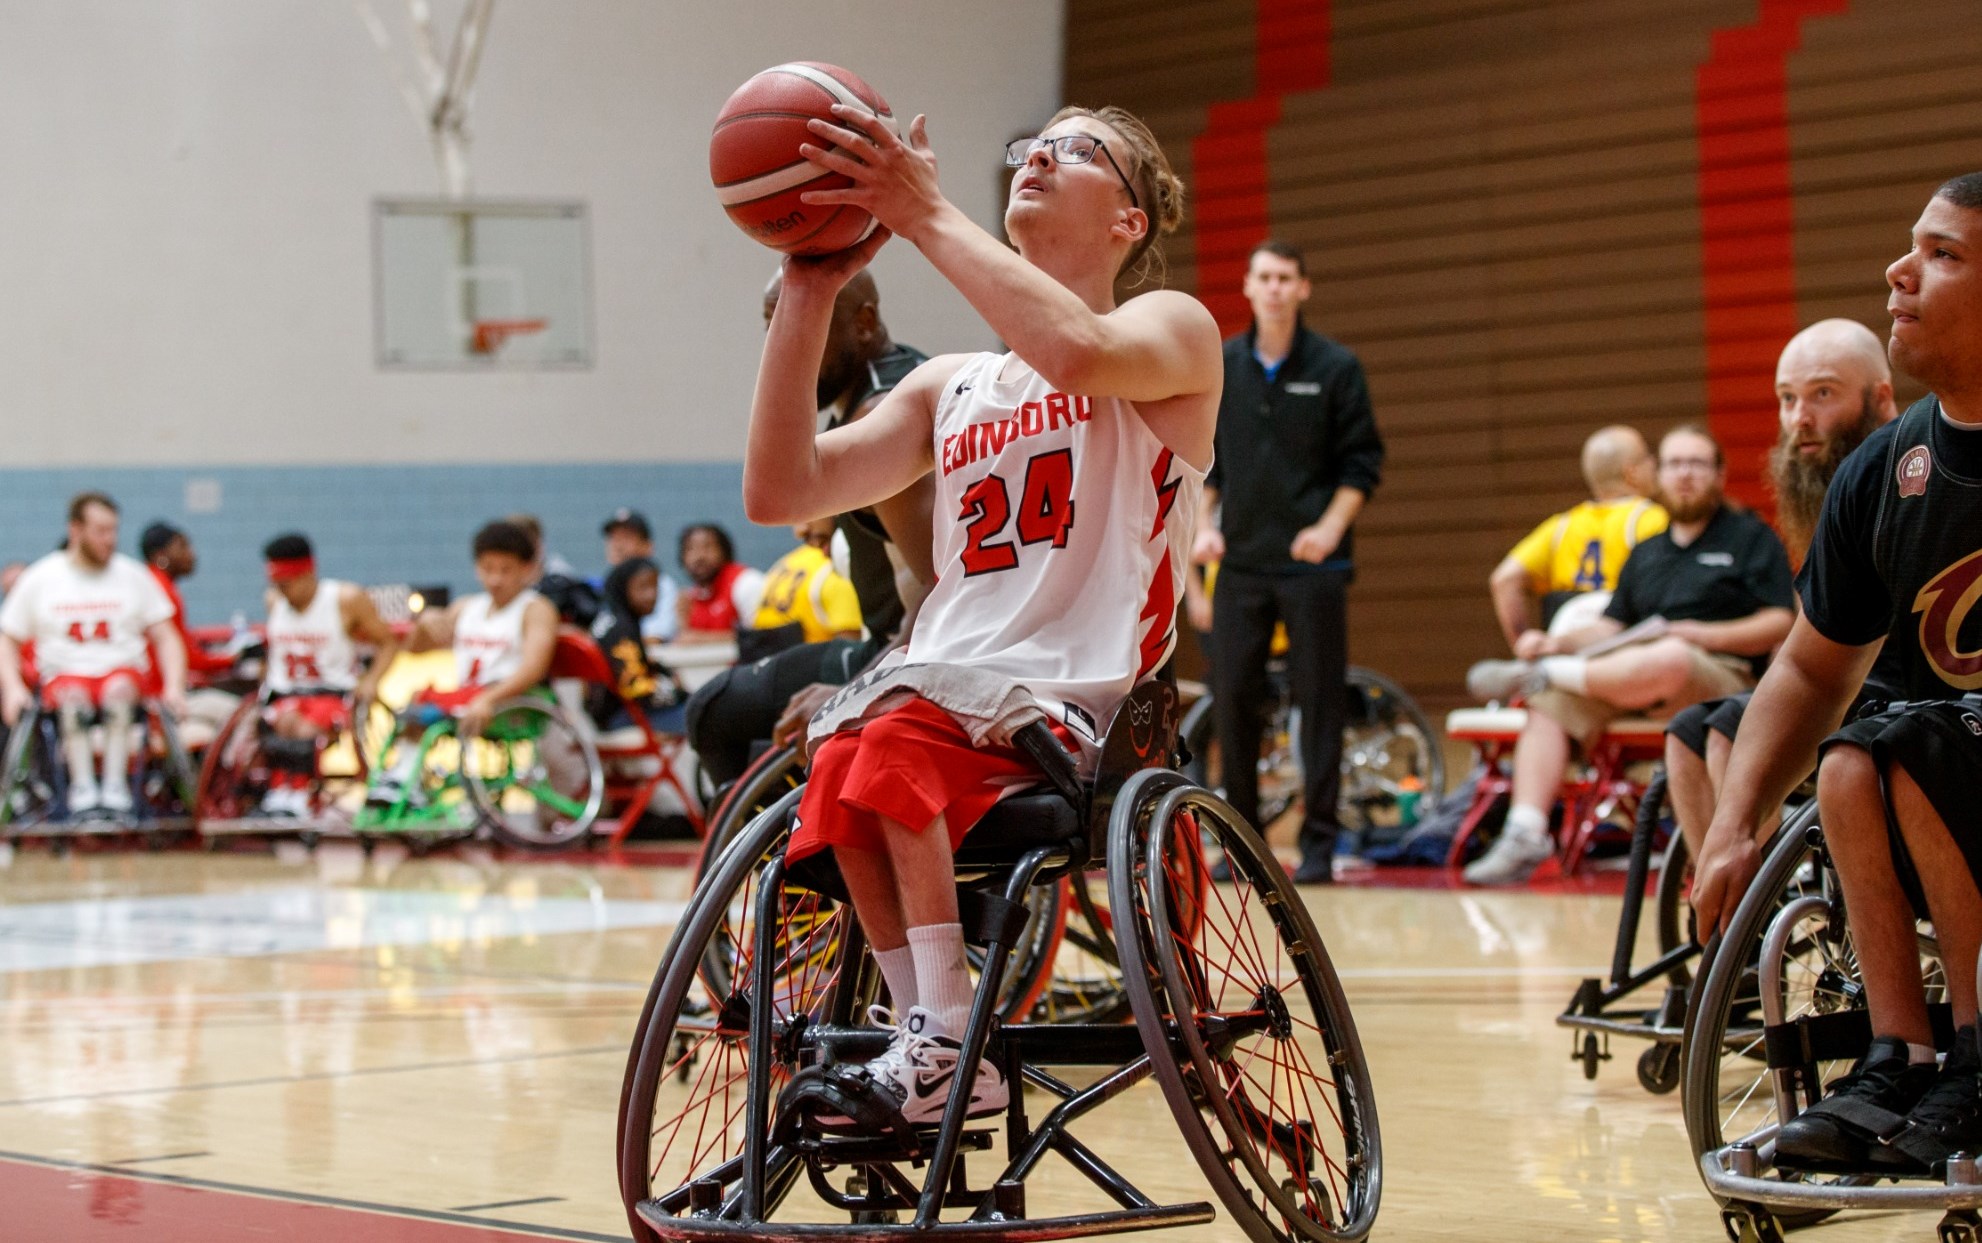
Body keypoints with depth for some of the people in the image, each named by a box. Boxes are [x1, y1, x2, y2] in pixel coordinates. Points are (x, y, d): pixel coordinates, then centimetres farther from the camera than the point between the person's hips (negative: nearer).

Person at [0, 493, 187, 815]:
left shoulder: (134, 576, 11)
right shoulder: (39, 579, 9)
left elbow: (165, 637, 10)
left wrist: (173, 687, -6)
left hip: (123, 670, 0)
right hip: (65, 674, 0)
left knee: (119, 690, -36)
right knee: (73, 698, -37)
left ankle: (115, 785, -45)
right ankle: (82, 786, -47)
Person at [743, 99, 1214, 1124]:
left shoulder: (1174, 329, 5)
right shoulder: (951, 389, 21)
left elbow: (1078, 351, -22)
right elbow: (780, 492, 8)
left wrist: (926, 214, -19)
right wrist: (808, 298, 0)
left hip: (1082, 712, -5)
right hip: (946, 698, 5)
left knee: (893, 737, -32)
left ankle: (946, 1039, -26)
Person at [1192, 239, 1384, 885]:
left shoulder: (1335, 367, -1)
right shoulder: (1220, 367, 7)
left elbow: (1363, 460, -1)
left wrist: (1330, 527, -13)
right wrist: (1204, 525, 2)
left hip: (1312, 563, -3)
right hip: (1240, 561, 3)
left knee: (1319, 699, -1)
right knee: (1232, 697, 2)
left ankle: (1319, 843, 4)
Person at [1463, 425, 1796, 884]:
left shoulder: (1751, 537, 11)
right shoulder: (1646, 553, 28)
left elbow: (1781, 624, -1)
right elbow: (1612, 627, 20)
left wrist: (1707, 635, -15)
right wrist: (1561, 642, 0)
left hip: (1722, 676, -6)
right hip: (1635, 672, 6)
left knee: (1670, 660, -41)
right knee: (1550, 703, -19)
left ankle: (1538, 674, -24)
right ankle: (1525, 833, -28)